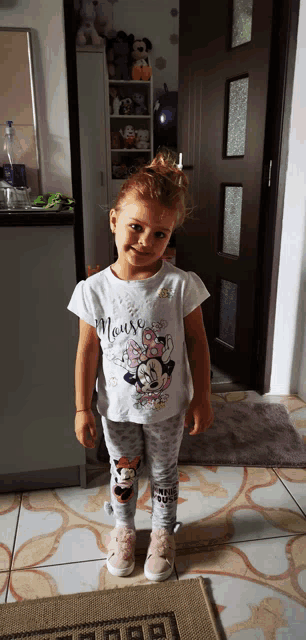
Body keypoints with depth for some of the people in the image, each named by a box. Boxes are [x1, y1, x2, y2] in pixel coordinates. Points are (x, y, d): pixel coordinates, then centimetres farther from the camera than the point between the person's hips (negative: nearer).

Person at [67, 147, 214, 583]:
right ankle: (123, 528, 51)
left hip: (168, 407, 0)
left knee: (163, 473, 21)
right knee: (123, 473, 23)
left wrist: (202, 398, -3)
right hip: (117, 409, 1)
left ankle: (163, 531, 49)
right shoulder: (94, 290, -15)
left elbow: (197, 343, -8)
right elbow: (88, 352, -7)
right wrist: (83, 409, -2)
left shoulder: (181, 285, -18)